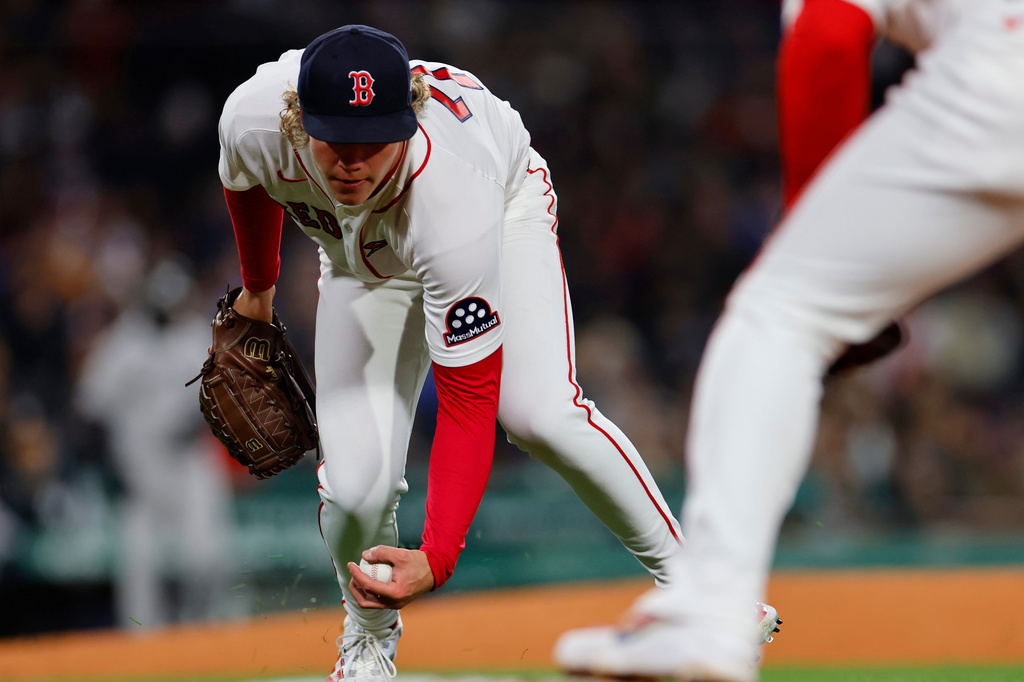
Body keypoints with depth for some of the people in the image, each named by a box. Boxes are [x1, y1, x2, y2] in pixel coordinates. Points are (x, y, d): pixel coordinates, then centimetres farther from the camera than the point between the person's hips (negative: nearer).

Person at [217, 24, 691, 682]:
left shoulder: (453, 201, -46)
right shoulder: (254, 117, -36)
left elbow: (468, 400, -42)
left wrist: (436, 559, -51)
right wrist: (258, 288, 11)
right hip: (363, 259, 3)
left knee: (537, 412, -30)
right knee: (358, 485, -15)